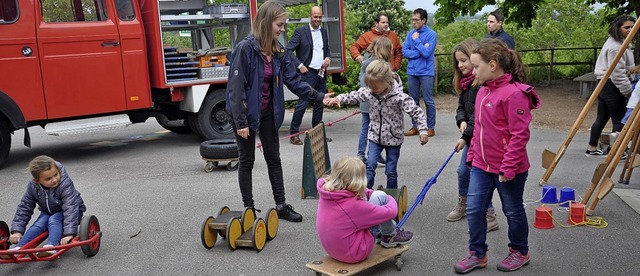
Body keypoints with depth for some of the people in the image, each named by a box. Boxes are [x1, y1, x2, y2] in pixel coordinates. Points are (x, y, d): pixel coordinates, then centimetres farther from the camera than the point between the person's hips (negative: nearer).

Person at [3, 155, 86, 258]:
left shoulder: (65, 184, -32)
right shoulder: (33, 186, -16)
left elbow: (70, 208, -40)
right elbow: (24, 208, -7)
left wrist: (69, 233, -50)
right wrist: (17, 231, -16)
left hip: (66, 213, -5)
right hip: (48, 212, 5)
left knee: (53, 220, -33)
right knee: (39, 224, -24)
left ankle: (51, 247, -51)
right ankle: (18, 249, -32)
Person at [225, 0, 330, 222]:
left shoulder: (279, 51, 0)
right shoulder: (245, 48, -20)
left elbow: (293, 80, 2)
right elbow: (236, 87, -21)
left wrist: (319, 97, -7)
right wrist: (240, 121, -21)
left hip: (268, 113, 6)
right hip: (246, 113, -6)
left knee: (273, 159, 11)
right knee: (247, 161, 6)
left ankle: (281, 206, 21)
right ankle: (249, 209, 19)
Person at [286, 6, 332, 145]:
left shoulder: (324, 32, 13)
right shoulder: (300, 32, -6)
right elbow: (288, 50, -10)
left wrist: (328, 57, 3)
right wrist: (300, 65, -15)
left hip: (321, 73, 7)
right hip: (308, 73, -6)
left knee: (319, 104, 10)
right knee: (303, 103, -8)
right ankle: (294, 133, 1)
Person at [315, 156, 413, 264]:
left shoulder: (325, 195, -10)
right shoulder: (355, 205, -28)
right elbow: (391, 212, -13)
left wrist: (369, 193, 3)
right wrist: (390, 199, 7)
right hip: (355, 254, -7)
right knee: (379, 196, -8)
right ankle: (389, 236, 13)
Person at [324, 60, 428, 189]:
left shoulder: (399, 96, -24)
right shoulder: (367, 92, -10)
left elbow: (417, 112, -20)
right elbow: (353, 96, 7)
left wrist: (423, 130, -27)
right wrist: (338, 98, -8)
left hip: (393, 139, -3)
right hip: (375, 136, 3)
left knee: (391, 171, 7)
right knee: (370, 165, -6)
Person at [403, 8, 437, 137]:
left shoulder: (431, 34, -7)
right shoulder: (411, 33, 7)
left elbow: (427, 53, -17)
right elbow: (404, 52, -1)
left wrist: (416, 40, -10)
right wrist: (421, 50, -11)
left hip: (426, 72, -5)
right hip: (412, 72, 5)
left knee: (428, 101, 1)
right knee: (414, 100, 12)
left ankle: (431, 128, 10)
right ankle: (415, 126, 22)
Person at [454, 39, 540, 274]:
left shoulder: (514, 93, -20)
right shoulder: (482, 92, 6)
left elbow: (519, 135, -21)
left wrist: (508, 167, -21)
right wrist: (472, 155, 14)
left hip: (508, 168, -7)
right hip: (481, 166, 7)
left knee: (513, 211, 13)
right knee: (474, 210, 6)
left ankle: (520, 252, 34)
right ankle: (477, 254, 21)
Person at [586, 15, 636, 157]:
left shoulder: (618, 43, 18)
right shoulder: (616, 47, -17)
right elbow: (617, 73, -20)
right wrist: (627, 89, -15)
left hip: (604, 85, 11)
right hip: (613, 87, -11)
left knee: (601, 118, 14)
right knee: (619, 120, -3)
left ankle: (592, 149, 19)